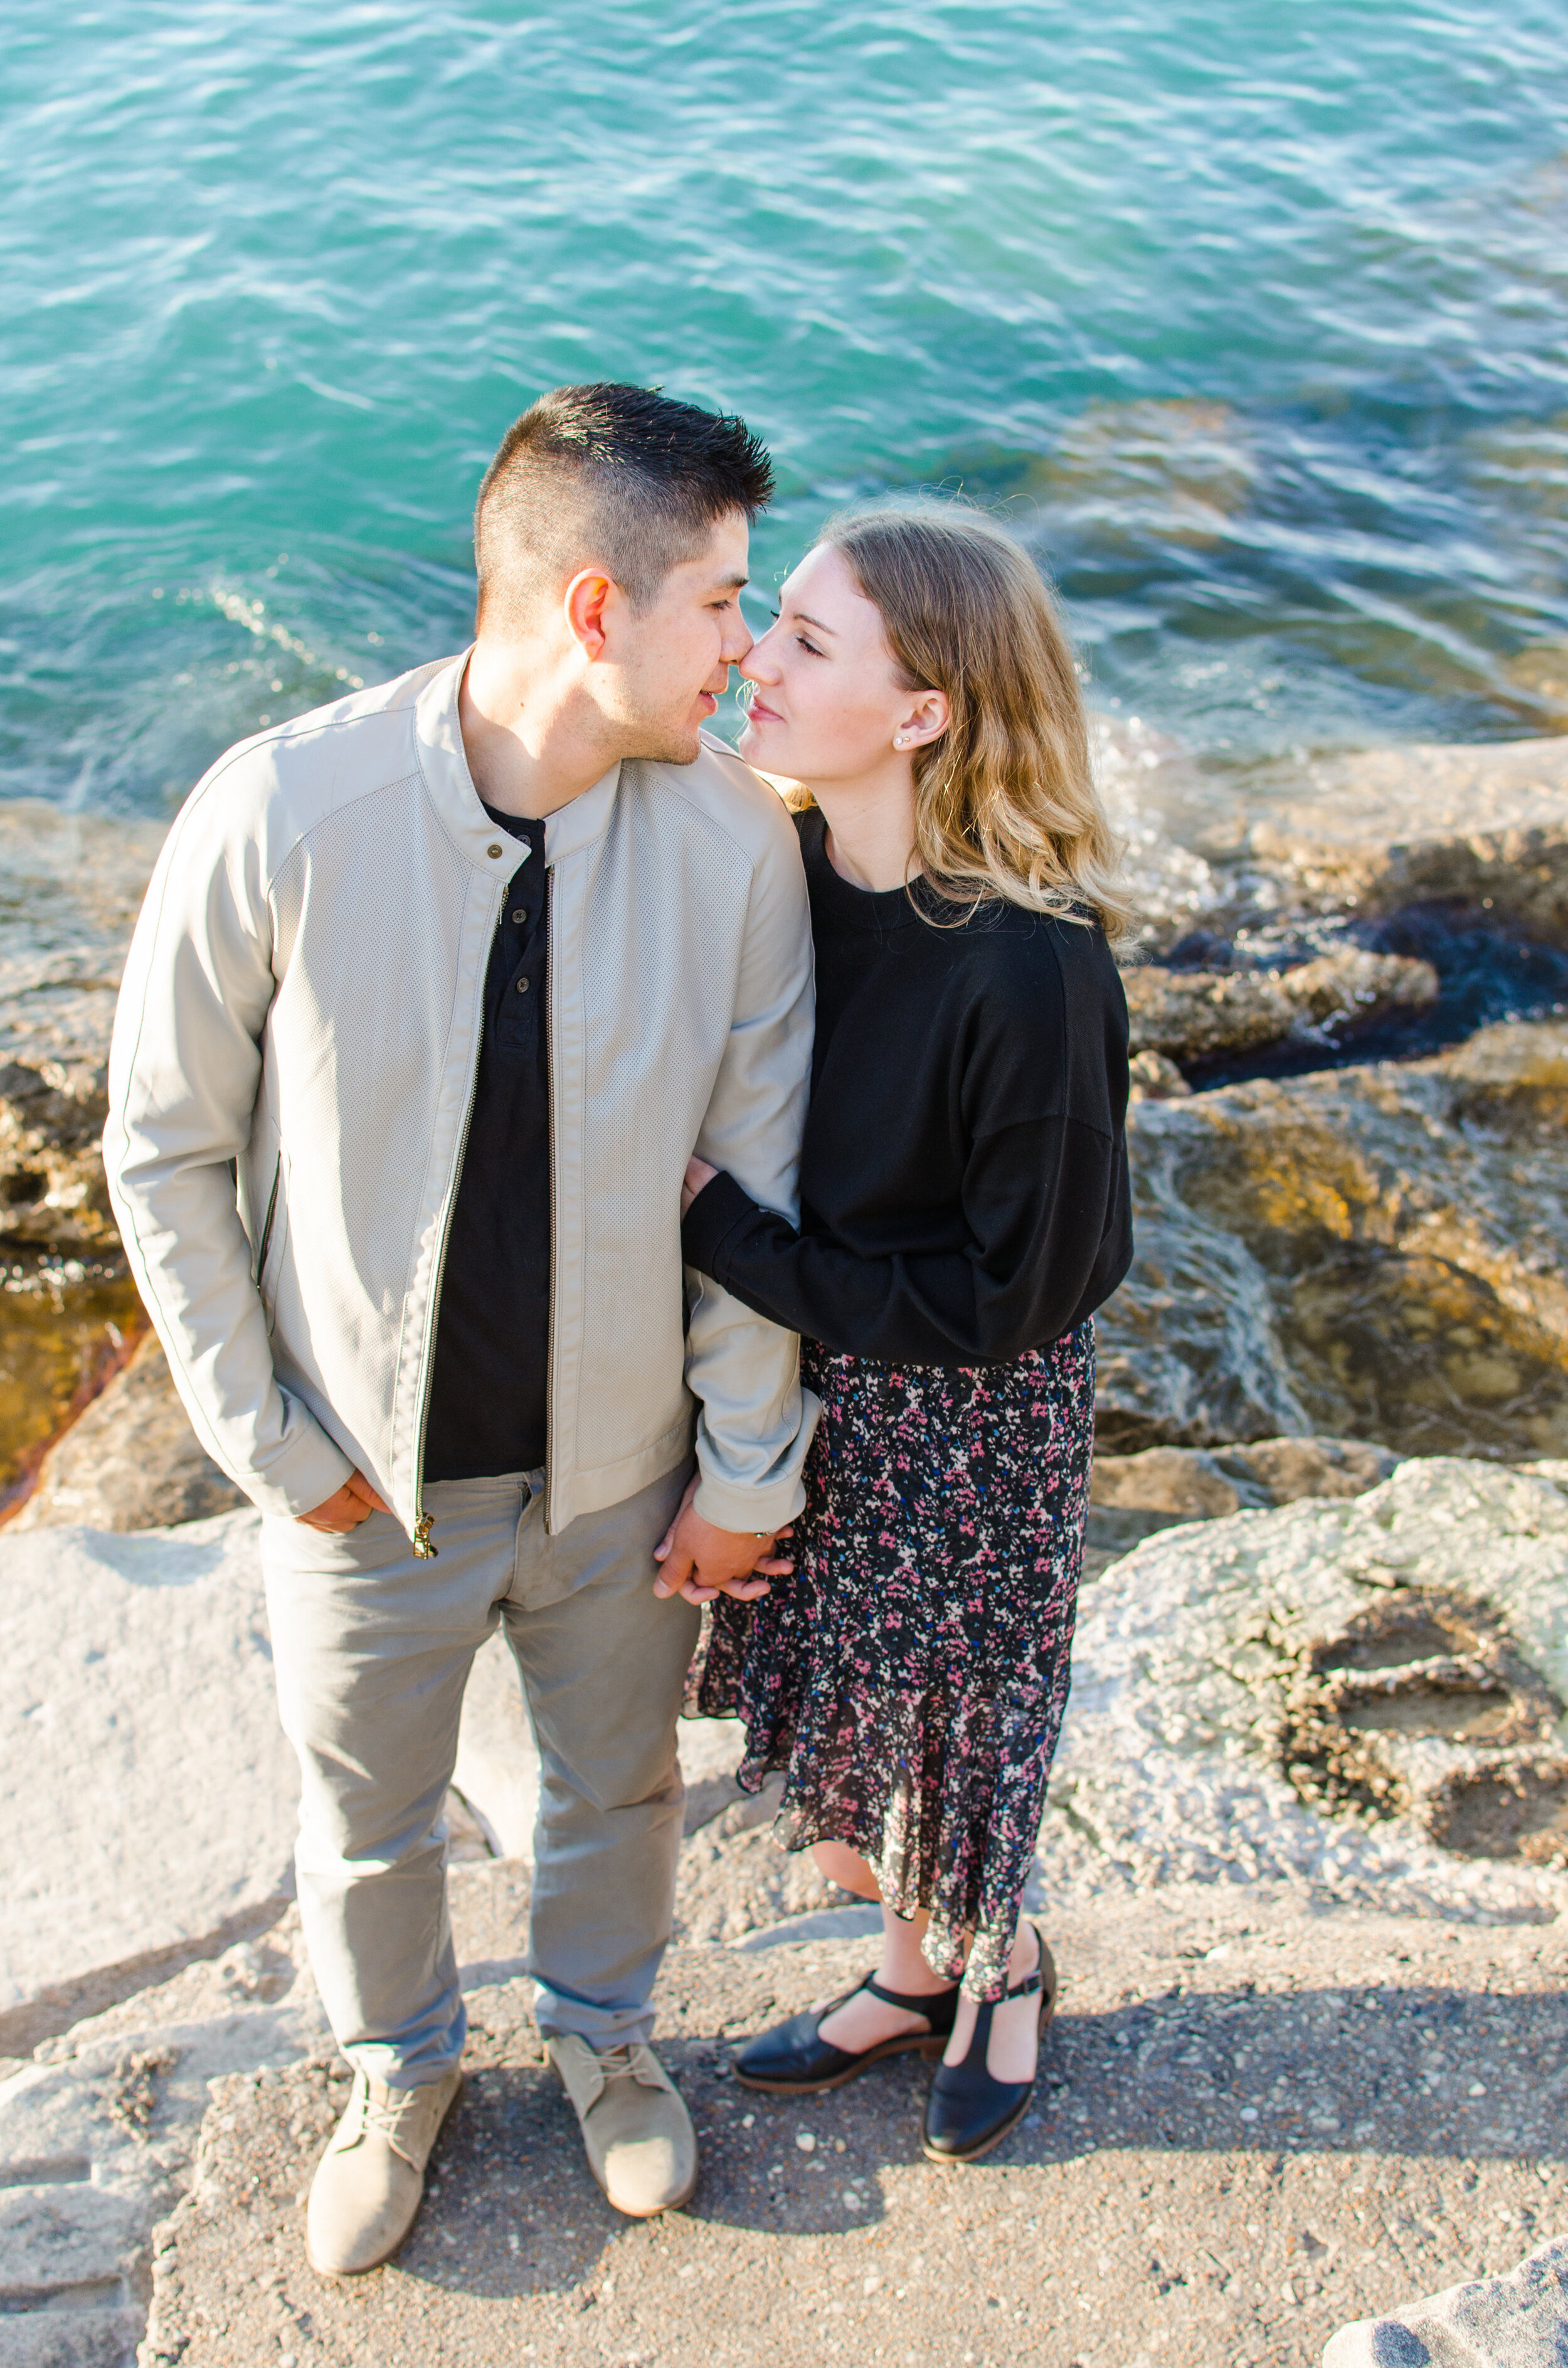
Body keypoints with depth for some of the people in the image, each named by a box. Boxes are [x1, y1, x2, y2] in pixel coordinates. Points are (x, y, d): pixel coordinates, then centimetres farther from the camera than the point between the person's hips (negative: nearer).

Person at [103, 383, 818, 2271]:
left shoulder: (735, 839, -17)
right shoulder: (279, 818, -24)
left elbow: (757, 1177, -7)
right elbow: (165, 1147, -11)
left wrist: (749, 1466, -1)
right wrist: (264, 1437, -8)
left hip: (621, 1467, 2)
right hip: (369, 1476, -1)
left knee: (618, 1786, 26)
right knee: (366, 1822, 24)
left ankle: (603, 2029, 59)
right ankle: (398, 2070, 57)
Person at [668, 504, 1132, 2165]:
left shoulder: (1029, 968, -30)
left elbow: (1014, 1293, -22)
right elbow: (718, 1137, 1)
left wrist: (729, 1238, -19)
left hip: (965, 1422, -6)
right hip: (798, 1385, 6)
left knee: (931, 1754, 16)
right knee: (813, 1741, 21)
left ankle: (997, 1963, 50)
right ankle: (925, 1968, 51)